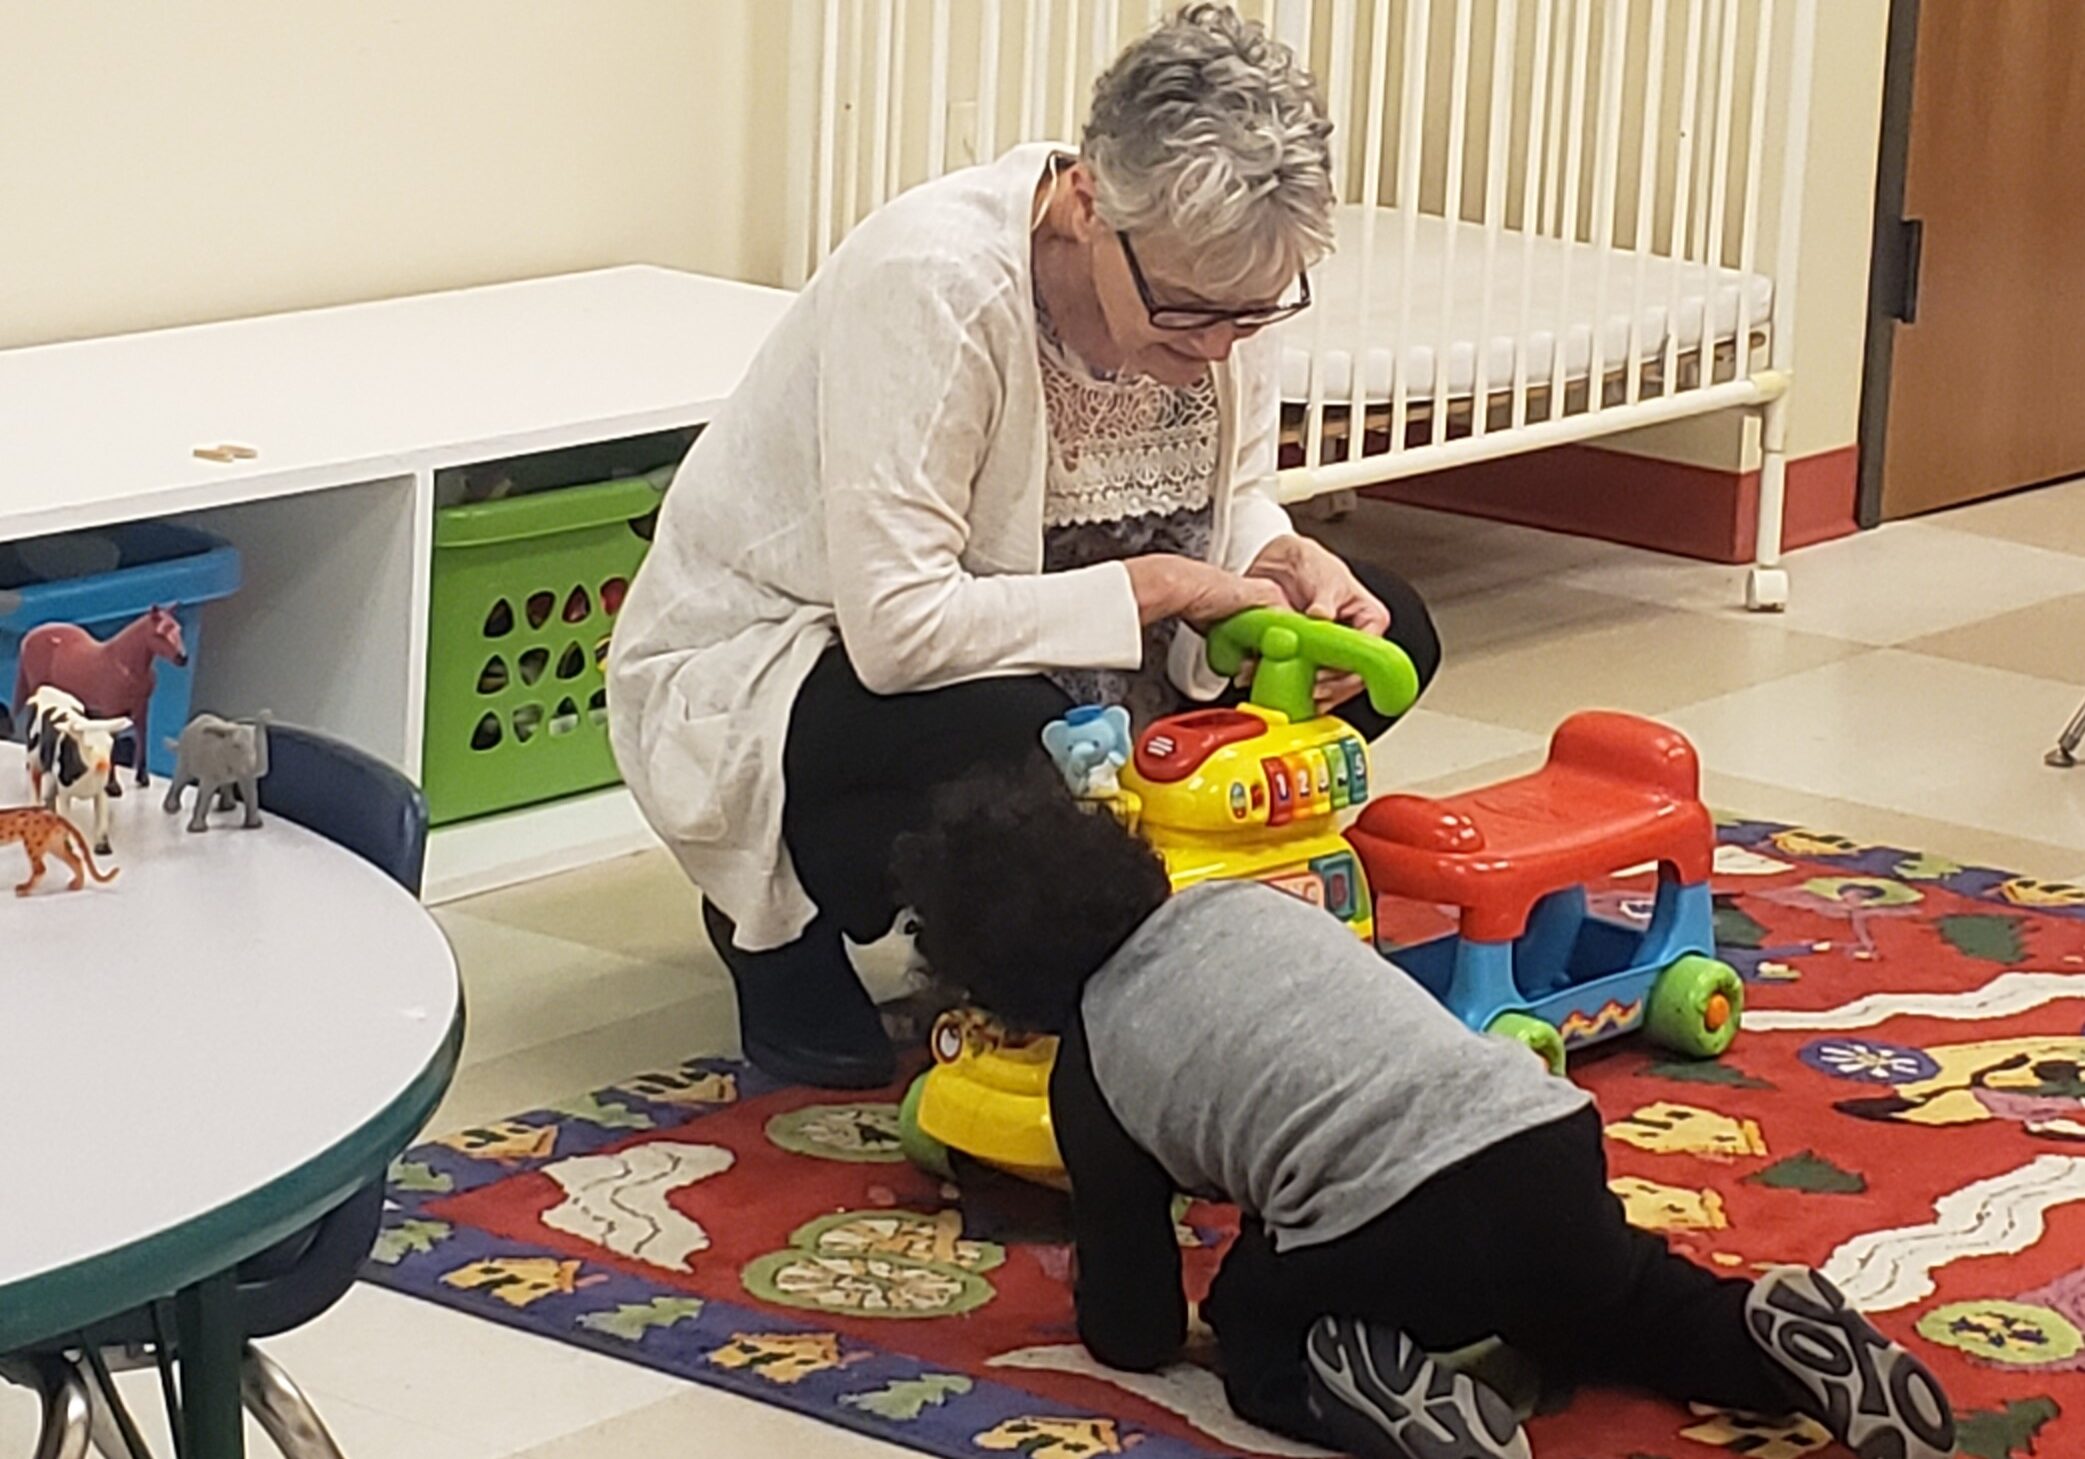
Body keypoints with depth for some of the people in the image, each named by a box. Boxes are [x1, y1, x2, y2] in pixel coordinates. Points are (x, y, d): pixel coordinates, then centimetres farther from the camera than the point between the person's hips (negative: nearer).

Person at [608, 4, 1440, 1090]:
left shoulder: (1221, 278, -14)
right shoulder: (932, 281, -34)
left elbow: (1235, 506, 3)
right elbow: (898, 626, -37)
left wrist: (1290, 565, -21)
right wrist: (1156, 586, -30)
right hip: (757, 666, -7)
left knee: (1386, 632, -8)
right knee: (1013, 741, -39)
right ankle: (779, 919, -6)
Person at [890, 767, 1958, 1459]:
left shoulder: (1090, 1067, 12)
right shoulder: (1244, 901, 25)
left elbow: (1134, 1335, 17)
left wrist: (1104, 1280, 37)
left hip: (1397, 1224, -6)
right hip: (1549, 1134, 6)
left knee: (1257, 1336, 21)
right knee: (1618, 1306, 33)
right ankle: (1769, 1331, 5)